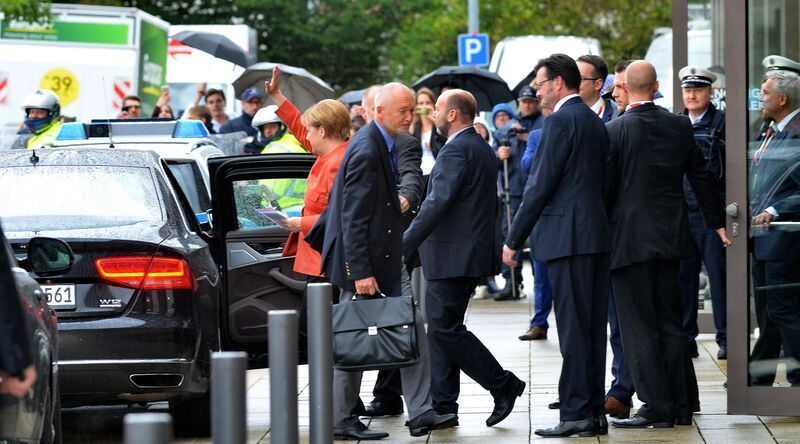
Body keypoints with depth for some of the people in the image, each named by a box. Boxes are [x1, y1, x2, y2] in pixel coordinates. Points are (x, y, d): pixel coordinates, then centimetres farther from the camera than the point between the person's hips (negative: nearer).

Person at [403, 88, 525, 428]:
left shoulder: (456, 150, -15)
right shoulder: (483, 149, 17)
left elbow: (437, 203, -23)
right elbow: (491, 205, 23)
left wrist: (404, 246, -21)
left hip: (452, 257, -10)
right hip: (472, 254, 10)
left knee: (444, 328, -7)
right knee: (441, 329, 11)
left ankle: (503, 386, -5)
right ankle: (443, 407, 11)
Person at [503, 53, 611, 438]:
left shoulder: (561, 121, -10)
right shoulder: (594, 121, 17)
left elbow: (540, 185, -13)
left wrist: (514, 240, -8)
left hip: (568, 236, -9)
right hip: (597, 234, 9)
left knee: (573, 329, -8)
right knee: (593, 327, 9)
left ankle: (576, 414, -8)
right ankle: (595, 412, 12)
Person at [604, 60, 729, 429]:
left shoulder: (614, 131, -12)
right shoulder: (680, 126, 4)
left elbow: (605, 187, -11)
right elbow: (702, 177, 13)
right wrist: (717, 221, 26)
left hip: (630, 241, -5)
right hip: (670, 238, 6)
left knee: (639, 328, -1)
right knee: (670, 323, 13)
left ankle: (657, 408, -3)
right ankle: (681, 405, 16)